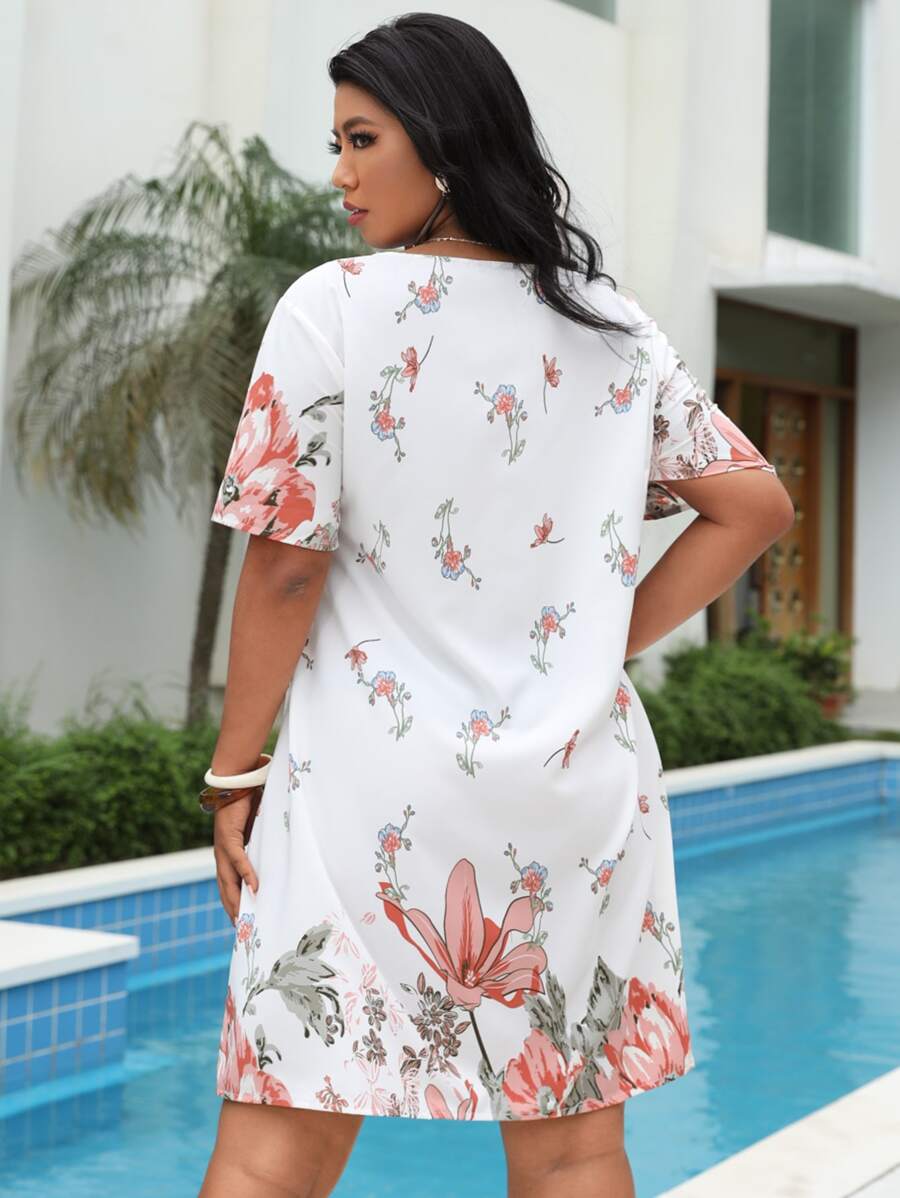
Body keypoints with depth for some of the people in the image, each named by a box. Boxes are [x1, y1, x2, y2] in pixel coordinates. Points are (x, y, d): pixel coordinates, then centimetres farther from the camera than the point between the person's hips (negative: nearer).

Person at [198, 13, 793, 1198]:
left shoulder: (332, 309, -6)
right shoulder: (614, 330, 8)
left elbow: (286, 567, -9)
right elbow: (756, 506, 12)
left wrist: (234, 772, 0)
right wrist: (602, 646, 12)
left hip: (375, 796, -4)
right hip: (577, 795, 4)